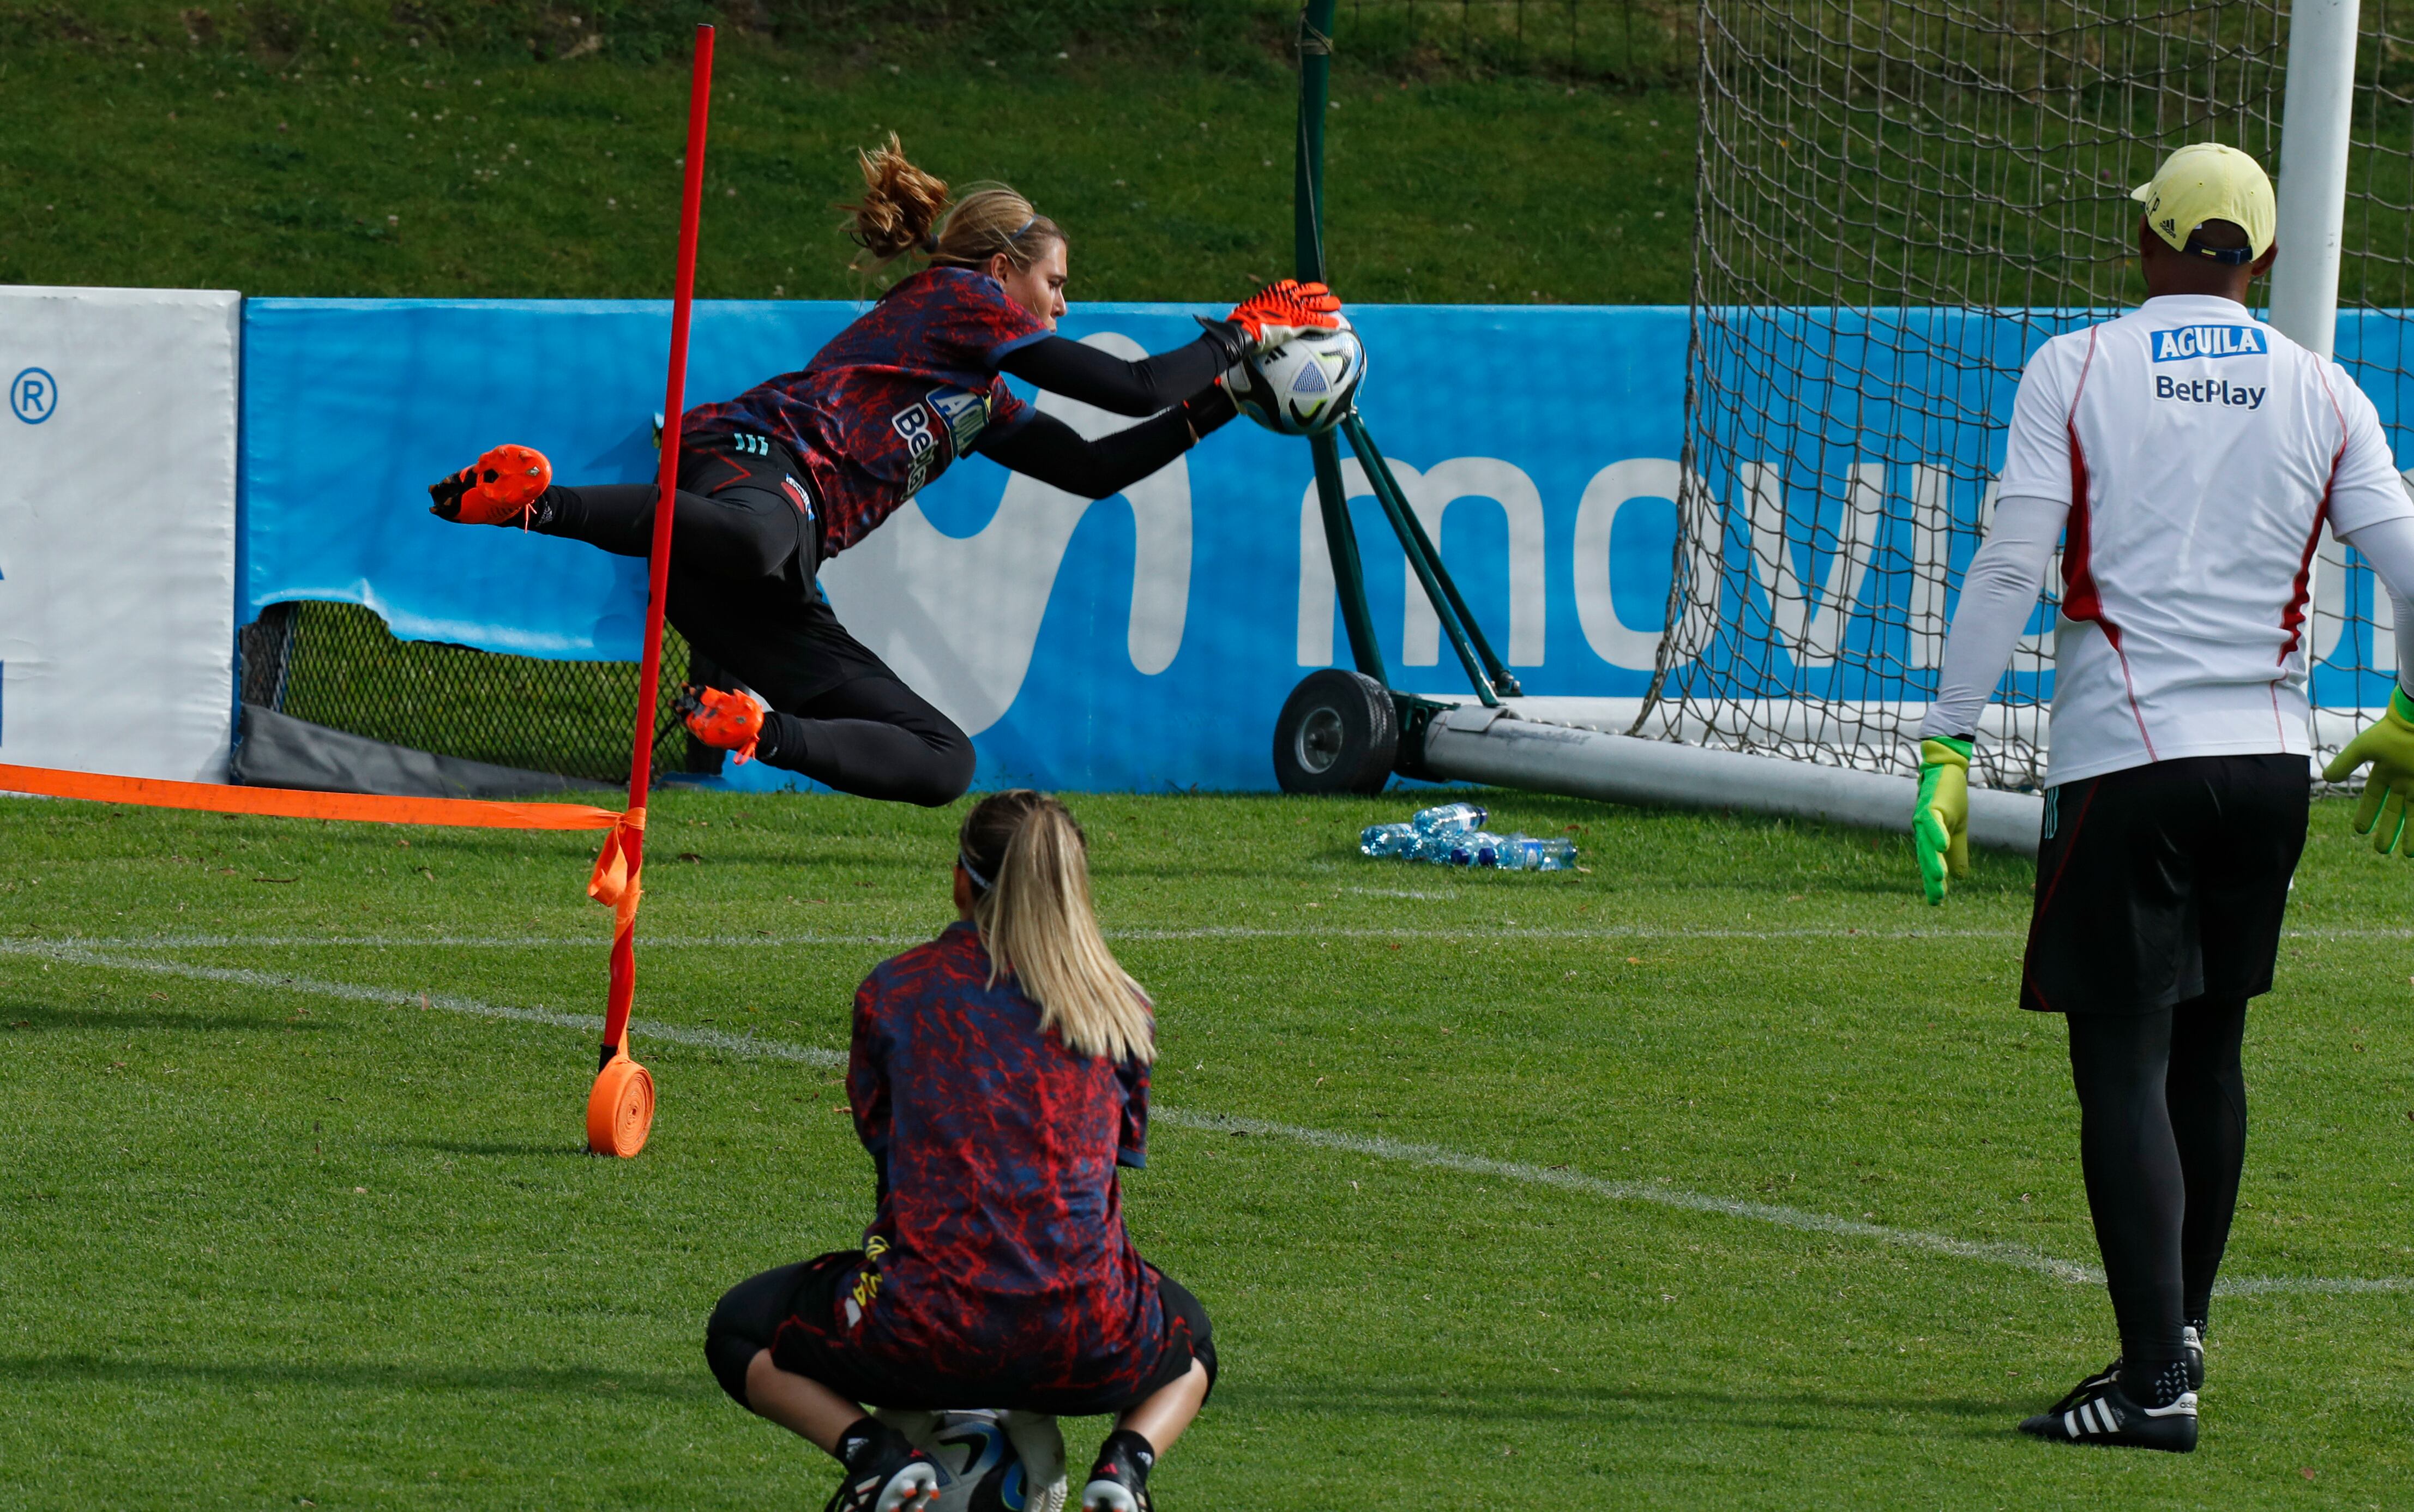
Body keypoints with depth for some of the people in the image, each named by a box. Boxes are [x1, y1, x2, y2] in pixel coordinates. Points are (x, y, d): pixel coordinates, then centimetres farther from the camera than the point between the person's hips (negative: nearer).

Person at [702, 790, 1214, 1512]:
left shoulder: (893, 992, 5)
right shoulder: (1122, 1010, 8)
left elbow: (882, 1147, 13)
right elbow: (1116, 1164, 14)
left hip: (921, 1333, -2)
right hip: (1086, 1347, 2)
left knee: (740, 1332, 26)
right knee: (1190, 1341, 37)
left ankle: (875, 1453, -2)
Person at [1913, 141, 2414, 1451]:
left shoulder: (2073, 372, -3)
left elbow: (2007, 569, -9)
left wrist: (1947, 750, -6)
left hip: (2123, 758, -4)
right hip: (2271, 761, 4)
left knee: (2123, 1063, -5)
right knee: (2209, 1049, 20)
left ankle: (2156, 1376, -14)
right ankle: (2181, 1325, 30)